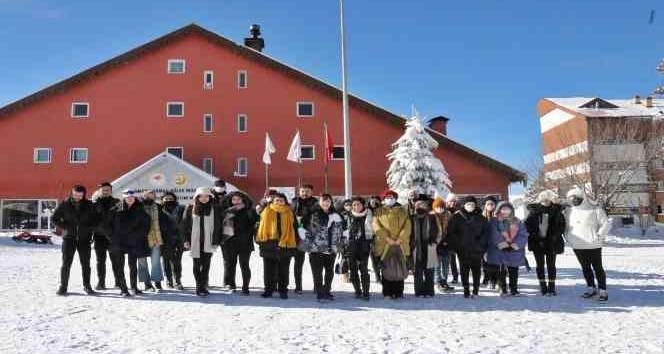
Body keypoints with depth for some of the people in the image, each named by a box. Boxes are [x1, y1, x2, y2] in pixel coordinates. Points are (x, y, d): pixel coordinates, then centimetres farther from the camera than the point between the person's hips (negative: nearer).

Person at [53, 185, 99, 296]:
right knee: (66, 263, -1)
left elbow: (96, 219, 10)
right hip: (69, 238, -1)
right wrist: (65, 227, -3)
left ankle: (87, 286, 18)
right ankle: (63, 286, 10)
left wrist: (90, 228, -3)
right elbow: (54, 218, 6)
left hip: (84, 239, 1)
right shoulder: (65, 204, -2)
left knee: (85, 263, 7)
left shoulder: (89, 205, 0)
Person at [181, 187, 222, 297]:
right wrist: (186, 240, 0)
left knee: (206, 265, -4)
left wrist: (216, 241, -2)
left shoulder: (214, 209, 3)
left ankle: (202, 287, 1)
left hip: (208, 242, -1)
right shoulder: (190, 209, 5)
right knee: (197, 265, 5)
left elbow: (217, 226, 3)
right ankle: (200, 286, 13)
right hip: (195, 241, 1)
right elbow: (185, 225, 5)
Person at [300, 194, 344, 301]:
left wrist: (337, 242, 5)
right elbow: (302, 228, -3)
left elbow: (339, 231, 14)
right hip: (316, 248, -3)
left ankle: (327, 291, 25)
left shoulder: (335, 216, 9)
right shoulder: (313, 215, -1)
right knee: (317, 272, -2)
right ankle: (319, 293, 6)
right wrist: (307, 240, -6)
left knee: (329, 271, 11)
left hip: (331, 249, 4)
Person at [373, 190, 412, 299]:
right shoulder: (379, 211, 10)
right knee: (386, 269, -3)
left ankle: (398, 292, 7)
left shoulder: (402, 211, 14)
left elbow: (407, 225, 3)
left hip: (400, 244, 1)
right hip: (384, 244, -1)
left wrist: (400, 239, -10)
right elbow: (376, 226, -2)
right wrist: (387, 238, -13)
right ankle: (388, 292, 3)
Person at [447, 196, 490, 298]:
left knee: (476, 270, 3)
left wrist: (480, 243, -2)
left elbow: (486, 231, 9)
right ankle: (466, 291, 10)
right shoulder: (456, 217, 2)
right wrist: (459, 242, -7)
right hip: (462, 250, -1)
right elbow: (450, 232, 2)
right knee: (464, 271, 2)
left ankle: (476, 291, 13)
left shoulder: (480, 218, 7)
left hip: (477, 250, 1)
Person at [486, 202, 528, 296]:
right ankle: (503, 290, 12)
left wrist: (517, 243, -16)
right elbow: (493, 234, -12)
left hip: (514, 250, 2)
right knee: (501, 272, 2)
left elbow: (523, 234, 0)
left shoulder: (517, 222, 10)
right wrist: (499, 242, -27)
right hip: (499, 251, -2)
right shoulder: (494, 221, 2)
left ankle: (514, 289, 20)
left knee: (513, 272, 9)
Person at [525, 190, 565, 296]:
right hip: (537, 242, 1)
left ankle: (551, 287, 13)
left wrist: (555, 236, -9)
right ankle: (543, 287, 13)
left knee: (551, 264, 4)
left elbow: (562, 225, 1)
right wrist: (534, 235, -9)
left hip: (551, 242, 0)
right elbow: (528, 224, 2)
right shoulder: (534, 210, 3)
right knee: (540, 264, 5)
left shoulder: (557, 210, 2)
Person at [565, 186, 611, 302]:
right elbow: (565, 225, 21)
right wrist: (567, 236, 8)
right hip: (577, 246, 5)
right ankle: (591, 288, 25)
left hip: (593, 245, -5)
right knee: (585, 268, 13)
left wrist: (599, 235, -13)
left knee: (597, 268, 1)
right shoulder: (569, 212, 8)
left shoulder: (595, 210, -6)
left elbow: (606, 224, -5)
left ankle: (603, 291, 7)